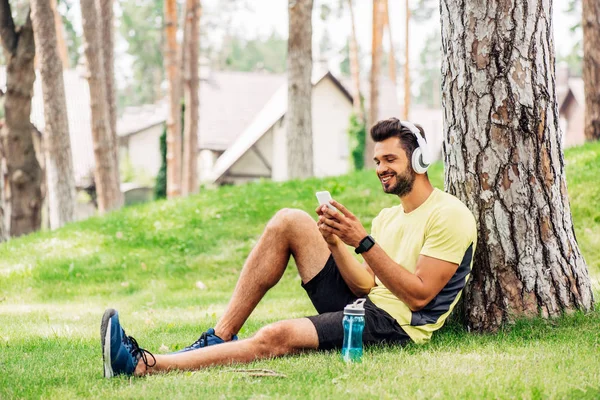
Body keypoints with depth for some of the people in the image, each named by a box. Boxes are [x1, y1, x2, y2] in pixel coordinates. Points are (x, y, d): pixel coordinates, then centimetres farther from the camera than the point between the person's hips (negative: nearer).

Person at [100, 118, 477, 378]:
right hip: (363, 304, 8)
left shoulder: (450, 215, -7)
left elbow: (418, 295, -16)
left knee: (276, 336, -30)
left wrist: (363, 242, -19)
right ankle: (219, 337, -9)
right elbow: (365, 285, 8)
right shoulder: (388, 218, 19)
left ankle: (142, 365, -35)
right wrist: (334, 242, -9)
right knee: (290, 221, -6)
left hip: (396, 325, -8)